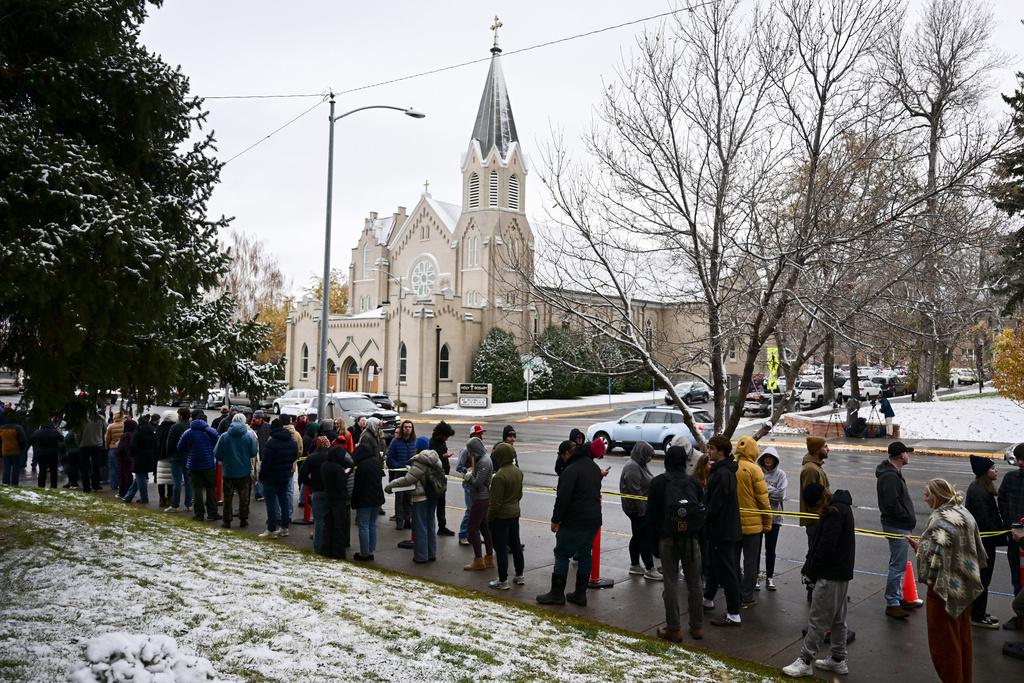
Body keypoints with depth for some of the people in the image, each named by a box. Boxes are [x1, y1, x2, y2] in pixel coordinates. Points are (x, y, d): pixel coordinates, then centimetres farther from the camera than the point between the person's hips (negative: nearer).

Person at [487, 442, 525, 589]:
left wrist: (489, 519, -9)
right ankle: (519, 575, 29)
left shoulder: (499, 476, -25)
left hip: (501, 516, -8)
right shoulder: (518, 471, 1)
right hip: (515, 513, 8)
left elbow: (495, 503, -21)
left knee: (501, 549, 3)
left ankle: (503, 581, 11)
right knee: (515, 544, 19)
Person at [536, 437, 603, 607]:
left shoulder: (572, 470, -16)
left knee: (562, 555, 1)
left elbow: (563, 497, -19)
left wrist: (556, 520, -11)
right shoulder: (595, 468, 13)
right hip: (593, 519, 8)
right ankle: (580, 594, 16)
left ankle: (557, 593, 5)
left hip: (574, 522, -8)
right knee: (585, 555, 13)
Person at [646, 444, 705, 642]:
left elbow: (651, 514, -3)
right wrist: (699, 536, 11)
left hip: (668, 539, -3)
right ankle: (697, 626, 19)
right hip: (692, 539, 3)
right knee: (694, 582, 11)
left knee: (671, 582, 2)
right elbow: (703, 512, 5)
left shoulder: (658, 483, -4)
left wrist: (654, 538, 6)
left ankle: (674, 628, 5)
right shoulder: (695, 483, 3)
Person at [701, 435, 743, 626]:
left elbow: (716, 503, -24)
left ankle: (733, 614, 2)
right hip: (726, 528, 10)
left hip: (723, 530, -10)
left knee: (727, 571, -4)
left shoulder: (722, 473, -22)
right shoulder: (726, 470, 12)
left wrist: (705, 521, -13)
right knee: (715, 564, 23)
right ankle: (708, 599, 39)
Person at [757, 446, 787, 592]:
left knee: (770, 548, 7)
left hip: (774, 516, 0)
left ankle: (769, 577, 20)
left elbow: (780, 494, -11)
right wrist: (770, 492, -15)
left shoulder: (781, 474, 0)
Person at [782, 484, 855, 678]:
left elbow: (826, 546, -24)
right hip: (841, 573, 10)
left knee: (817, 619, -2)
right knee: (837, 619, 17)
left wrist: (811, 570, -12)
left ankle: (805, 661, 5)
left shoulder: (835, 512, -21)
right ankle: (838, 660, 27)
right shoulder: (840, 507, 10)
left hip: (830, 575, -10)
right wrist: (811, 569, 8)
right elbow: (819, 541, 12)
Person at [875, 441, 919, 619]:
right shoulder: (890, 476, -22)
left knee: (898, 564, 19)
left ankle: (899, 598, 30)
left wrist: (910, 517, 9)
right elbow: (892, 504, -26)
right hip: (897, 527, -11)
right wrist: (908, 518, -14)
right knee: (898, 566, -5)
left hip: (901, 526, 11)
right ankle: (892, 604, 2)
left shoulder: (894, 473, 13)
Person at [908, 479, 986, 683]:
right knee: (962, 639, 23)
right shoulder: (964, 513, 2)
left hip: (946, 589, -9)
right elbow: (977, 550, 10)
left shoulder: (941, 519, -25)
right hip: (966, 587, 9)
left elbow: (935, 556, -26)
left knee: (944, 643, 6)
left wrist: (918, 547, -10)